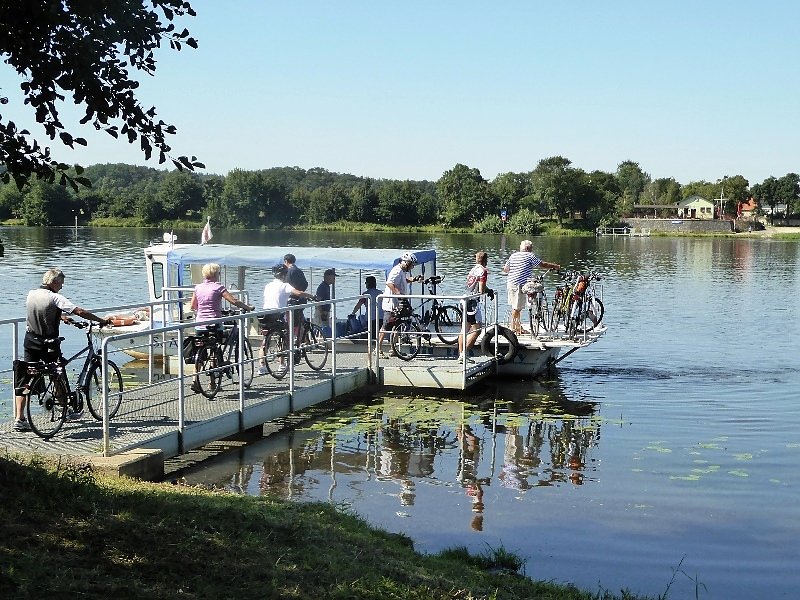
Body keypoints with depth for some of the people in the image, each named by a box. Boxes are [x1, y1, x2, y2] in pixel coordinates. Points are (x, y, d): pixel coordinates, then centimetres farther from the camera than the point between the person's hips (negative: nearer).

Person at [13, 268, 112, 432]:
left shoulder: (31, 294, 5)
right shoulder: (55, 298, -15)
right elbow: (80, 312, -20)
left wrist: (61, 317, 31)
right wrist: (102, 321, -14)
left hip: (30, 342, 5)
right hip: (48, 344, -5)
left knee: (24, 380, 4)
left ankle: (19, 419, -3)